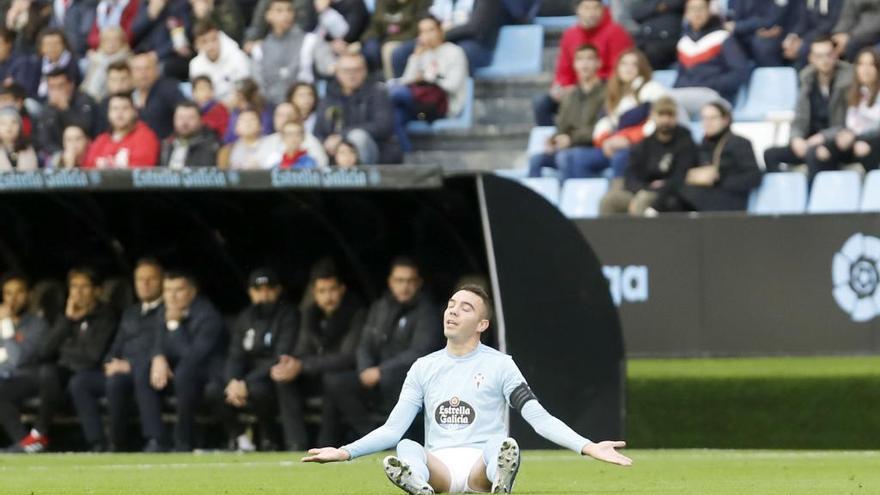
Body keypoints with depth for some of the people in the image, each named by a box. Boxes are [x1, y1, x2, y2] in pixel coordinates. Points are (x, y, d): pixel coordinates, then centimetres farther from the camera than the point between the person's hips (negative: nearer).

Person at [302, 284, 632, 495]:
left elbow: (540, 418, -2)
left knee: (504, 448, -36)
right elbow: (392, 429, 11)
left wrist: (588, 447, -16)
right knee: (406, 450, -32)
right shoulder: (423, 368, 17)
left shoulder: (499, 365, 8)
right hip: (439, 466, 2)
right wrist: (345, 453, -3)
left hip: (481, 466, -1)